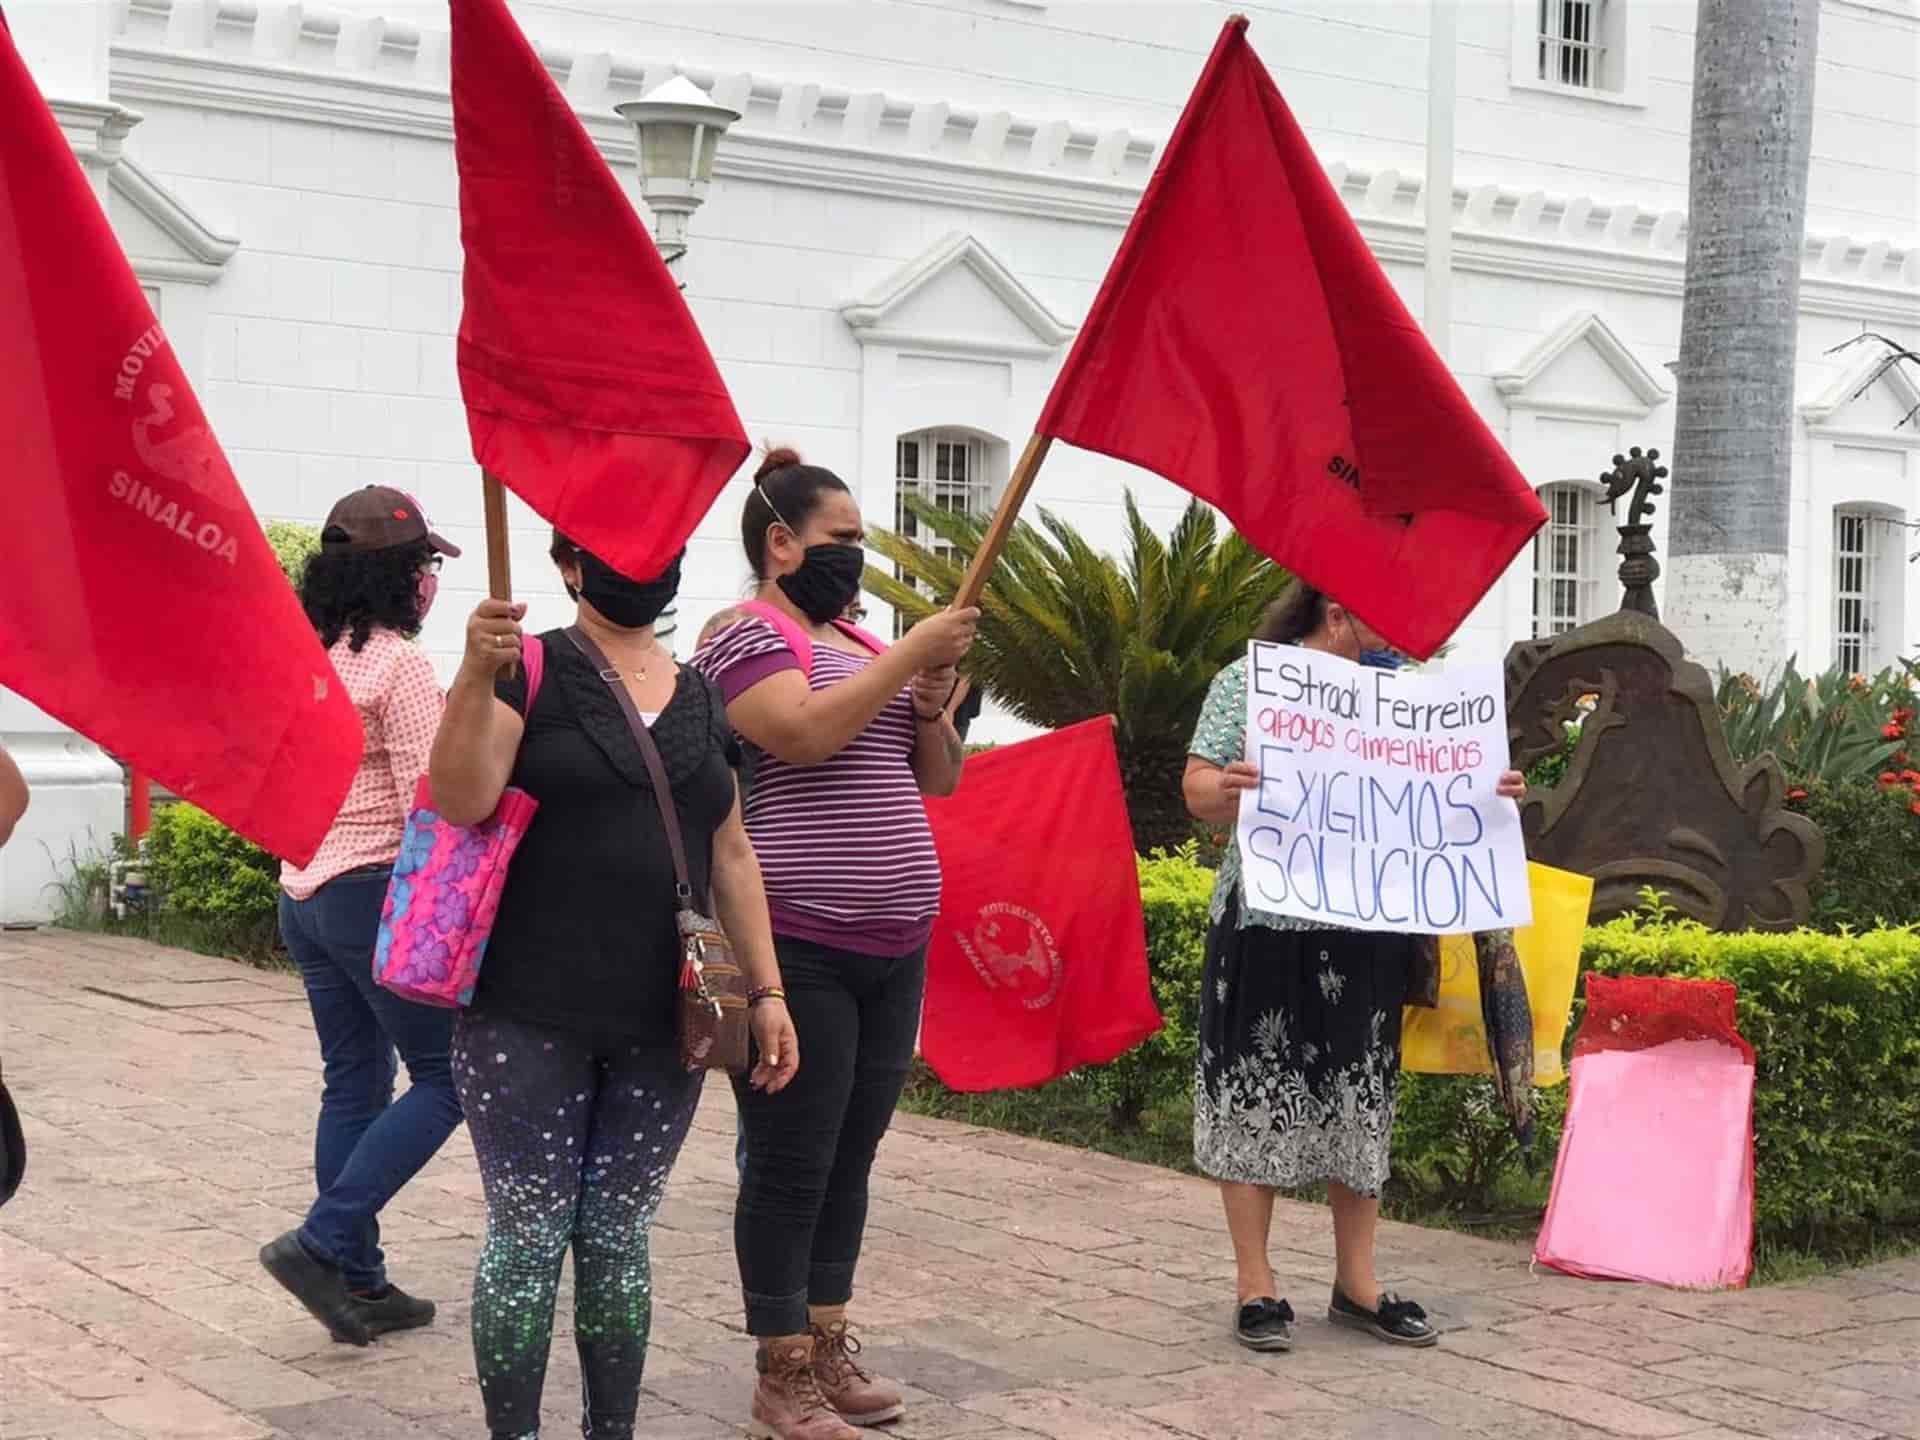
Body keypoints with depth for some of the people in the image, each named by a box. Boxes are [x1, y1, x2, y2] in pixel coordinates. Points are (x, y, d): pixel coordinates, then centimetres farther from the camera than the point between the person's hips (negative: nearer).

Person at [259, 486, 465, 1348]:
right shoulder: (397, 663, -14)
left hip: (304, 893, 8)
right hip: (377, 895, -8)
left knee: (354, 1084, 13)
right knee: (445, 1077, 2)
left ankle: (358, 1282, 16)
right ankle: (322, 1244, -6)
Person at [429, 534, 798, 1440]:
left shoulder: (701, 699, 13)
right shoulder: (531, 671, -3)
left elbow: (730, 855, 15)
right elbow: (461, 802, -15)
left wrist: (765, 989, 10)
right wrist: (477, 676, -28)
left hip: (659, 1028, 4)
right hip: (528, 1023, -4)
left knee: (617, 1239, 10)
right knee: (529, 1239, 1)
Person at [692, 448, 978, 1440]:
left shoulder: (864, 647, 17)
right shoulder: (746, 636, -5)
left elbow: (937, 780, 17)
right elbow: (805, 732, -23)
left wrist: (932, 704, -2)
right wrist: (911, 653, -18)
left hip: (893, 948, 8)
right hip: (797, 949, -7)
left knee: (852, 1158, 13)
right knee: (792, 1165, -1)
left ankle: (830, 1349, 24)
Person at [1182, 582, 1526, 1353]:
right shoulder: (1250, 680, -1)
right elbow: (1199, 791, -6)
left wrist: (1489, 794, -3)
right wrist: (1225, 789, -30)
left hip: (1370, 928, 5)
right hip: (1269, 923, -4)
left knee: (1361, 1099, 9)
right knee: (1258, 1094, 0)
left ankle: (1356, 1284, 20)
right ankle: (1255, 1288, 9)